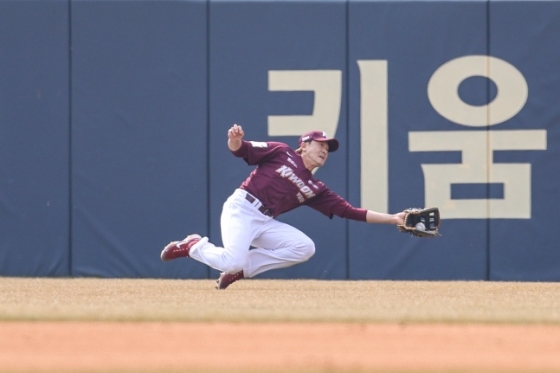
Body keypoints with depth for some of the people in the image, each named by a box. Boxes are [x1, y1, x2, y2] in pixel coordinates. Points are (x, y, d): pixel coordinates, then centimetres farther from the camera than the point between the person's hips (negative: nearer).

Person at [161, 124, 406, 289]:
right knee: (232, 261, -29)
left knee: (305, 248, -12)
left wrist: (391, 219, 5)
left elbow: (349, 211, 12)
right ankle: (193, 246, 4)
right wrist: (235, 140, -26)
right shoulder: (282, 153, 6)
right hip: (241, 210, -6)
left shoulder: (315, 189, 17)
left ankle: (242, 268, -5)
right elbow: (241, 150, 1)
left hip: (265, 223, 6)